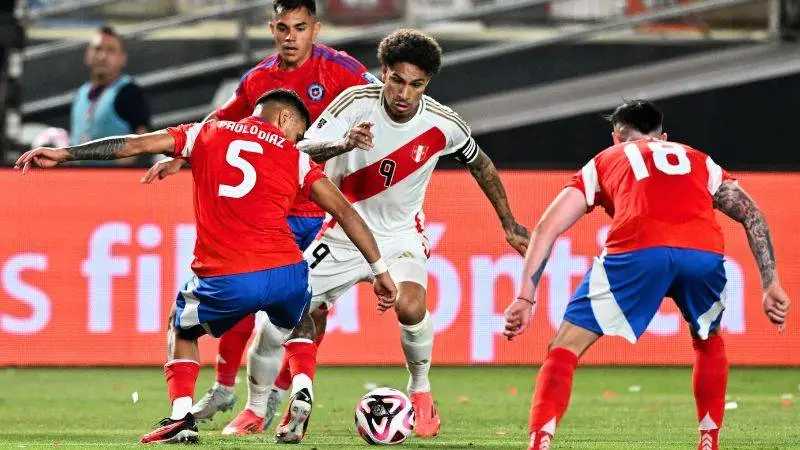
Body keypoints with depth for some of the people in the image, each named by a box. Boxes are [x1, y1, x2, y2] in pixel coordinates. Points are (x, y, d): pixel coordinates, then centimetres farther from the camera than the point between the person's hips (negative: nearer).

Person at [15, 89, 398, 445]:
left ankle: (181, 417, 10)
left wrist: (64, 153, 17)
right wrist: (380, 271, 15)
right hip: (287, 272, 1)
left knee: (181, 328, 29)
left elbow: (134, 144, 13)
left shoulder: (207, 134, 17)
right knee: (297, 325, 35)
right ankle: (301, 390, 9)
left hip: (226, 281, -1)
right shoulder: (295, 158, 16)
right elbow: (345, 212, 11)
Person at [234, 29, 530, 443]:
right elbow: (305, 149, -27)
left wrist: (508, 223, 11)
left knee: (410, 307, -29)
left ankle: (420, 392, -3)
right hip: (344, 232, 1)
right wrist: (344, 144, -49)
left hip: (400, 235, -1)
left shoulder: (442, 124, -14)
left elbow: (478, 163, 6)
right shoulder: (357, 102, -19)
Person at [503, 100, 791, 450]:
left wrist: (525, 298, 19)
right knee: (708, 341, 34)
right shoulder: (700, 162, 38)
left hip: (638, 251, -2)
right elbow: (752, 215, 25)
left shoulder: (603, 162, 33)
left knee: (565, 348, 7)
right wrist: (770, 285, 20)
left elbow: (547, 228, 23)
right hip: (705, 252, 2)